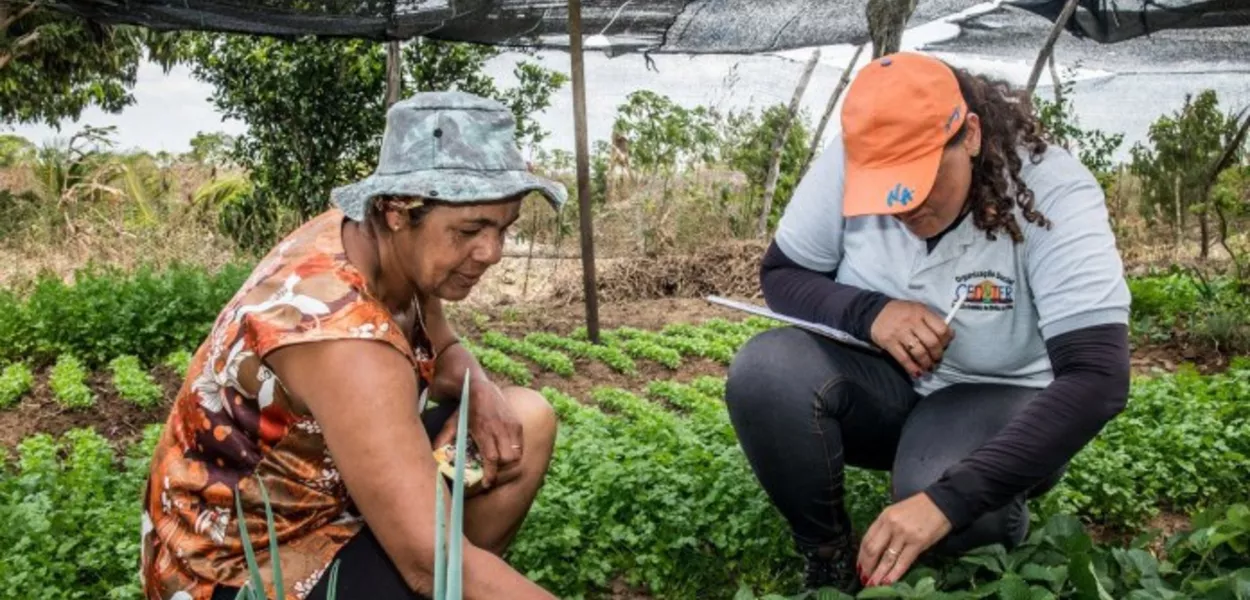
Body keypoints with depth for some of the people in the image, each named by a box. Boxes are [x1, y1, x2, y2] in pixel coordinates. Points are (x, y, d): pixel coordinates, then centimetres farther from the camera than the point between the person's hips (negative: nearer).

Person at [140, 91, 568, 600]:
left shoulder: (390, 247, -8)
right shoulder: (339, 334, -34)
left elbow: (444, 352, 12)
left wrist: (483, 393, -10)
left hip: (322, 497, 9)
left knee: (526, 420, 2)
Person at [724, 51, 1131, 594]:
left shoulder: (1054, 195, -25)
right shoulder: (850, 161, -17)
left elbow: (1098, 380, -32)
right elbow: (780, 275, -3)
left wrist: (947, 500, -41)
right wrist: (868, 313, -27)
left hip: (999, 399, -3)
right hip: (879, 383, 3)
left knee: (946, 496, -37)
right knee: (763, 370, -28)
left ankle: (996, 530, 2)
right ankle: (830, 561, -7)